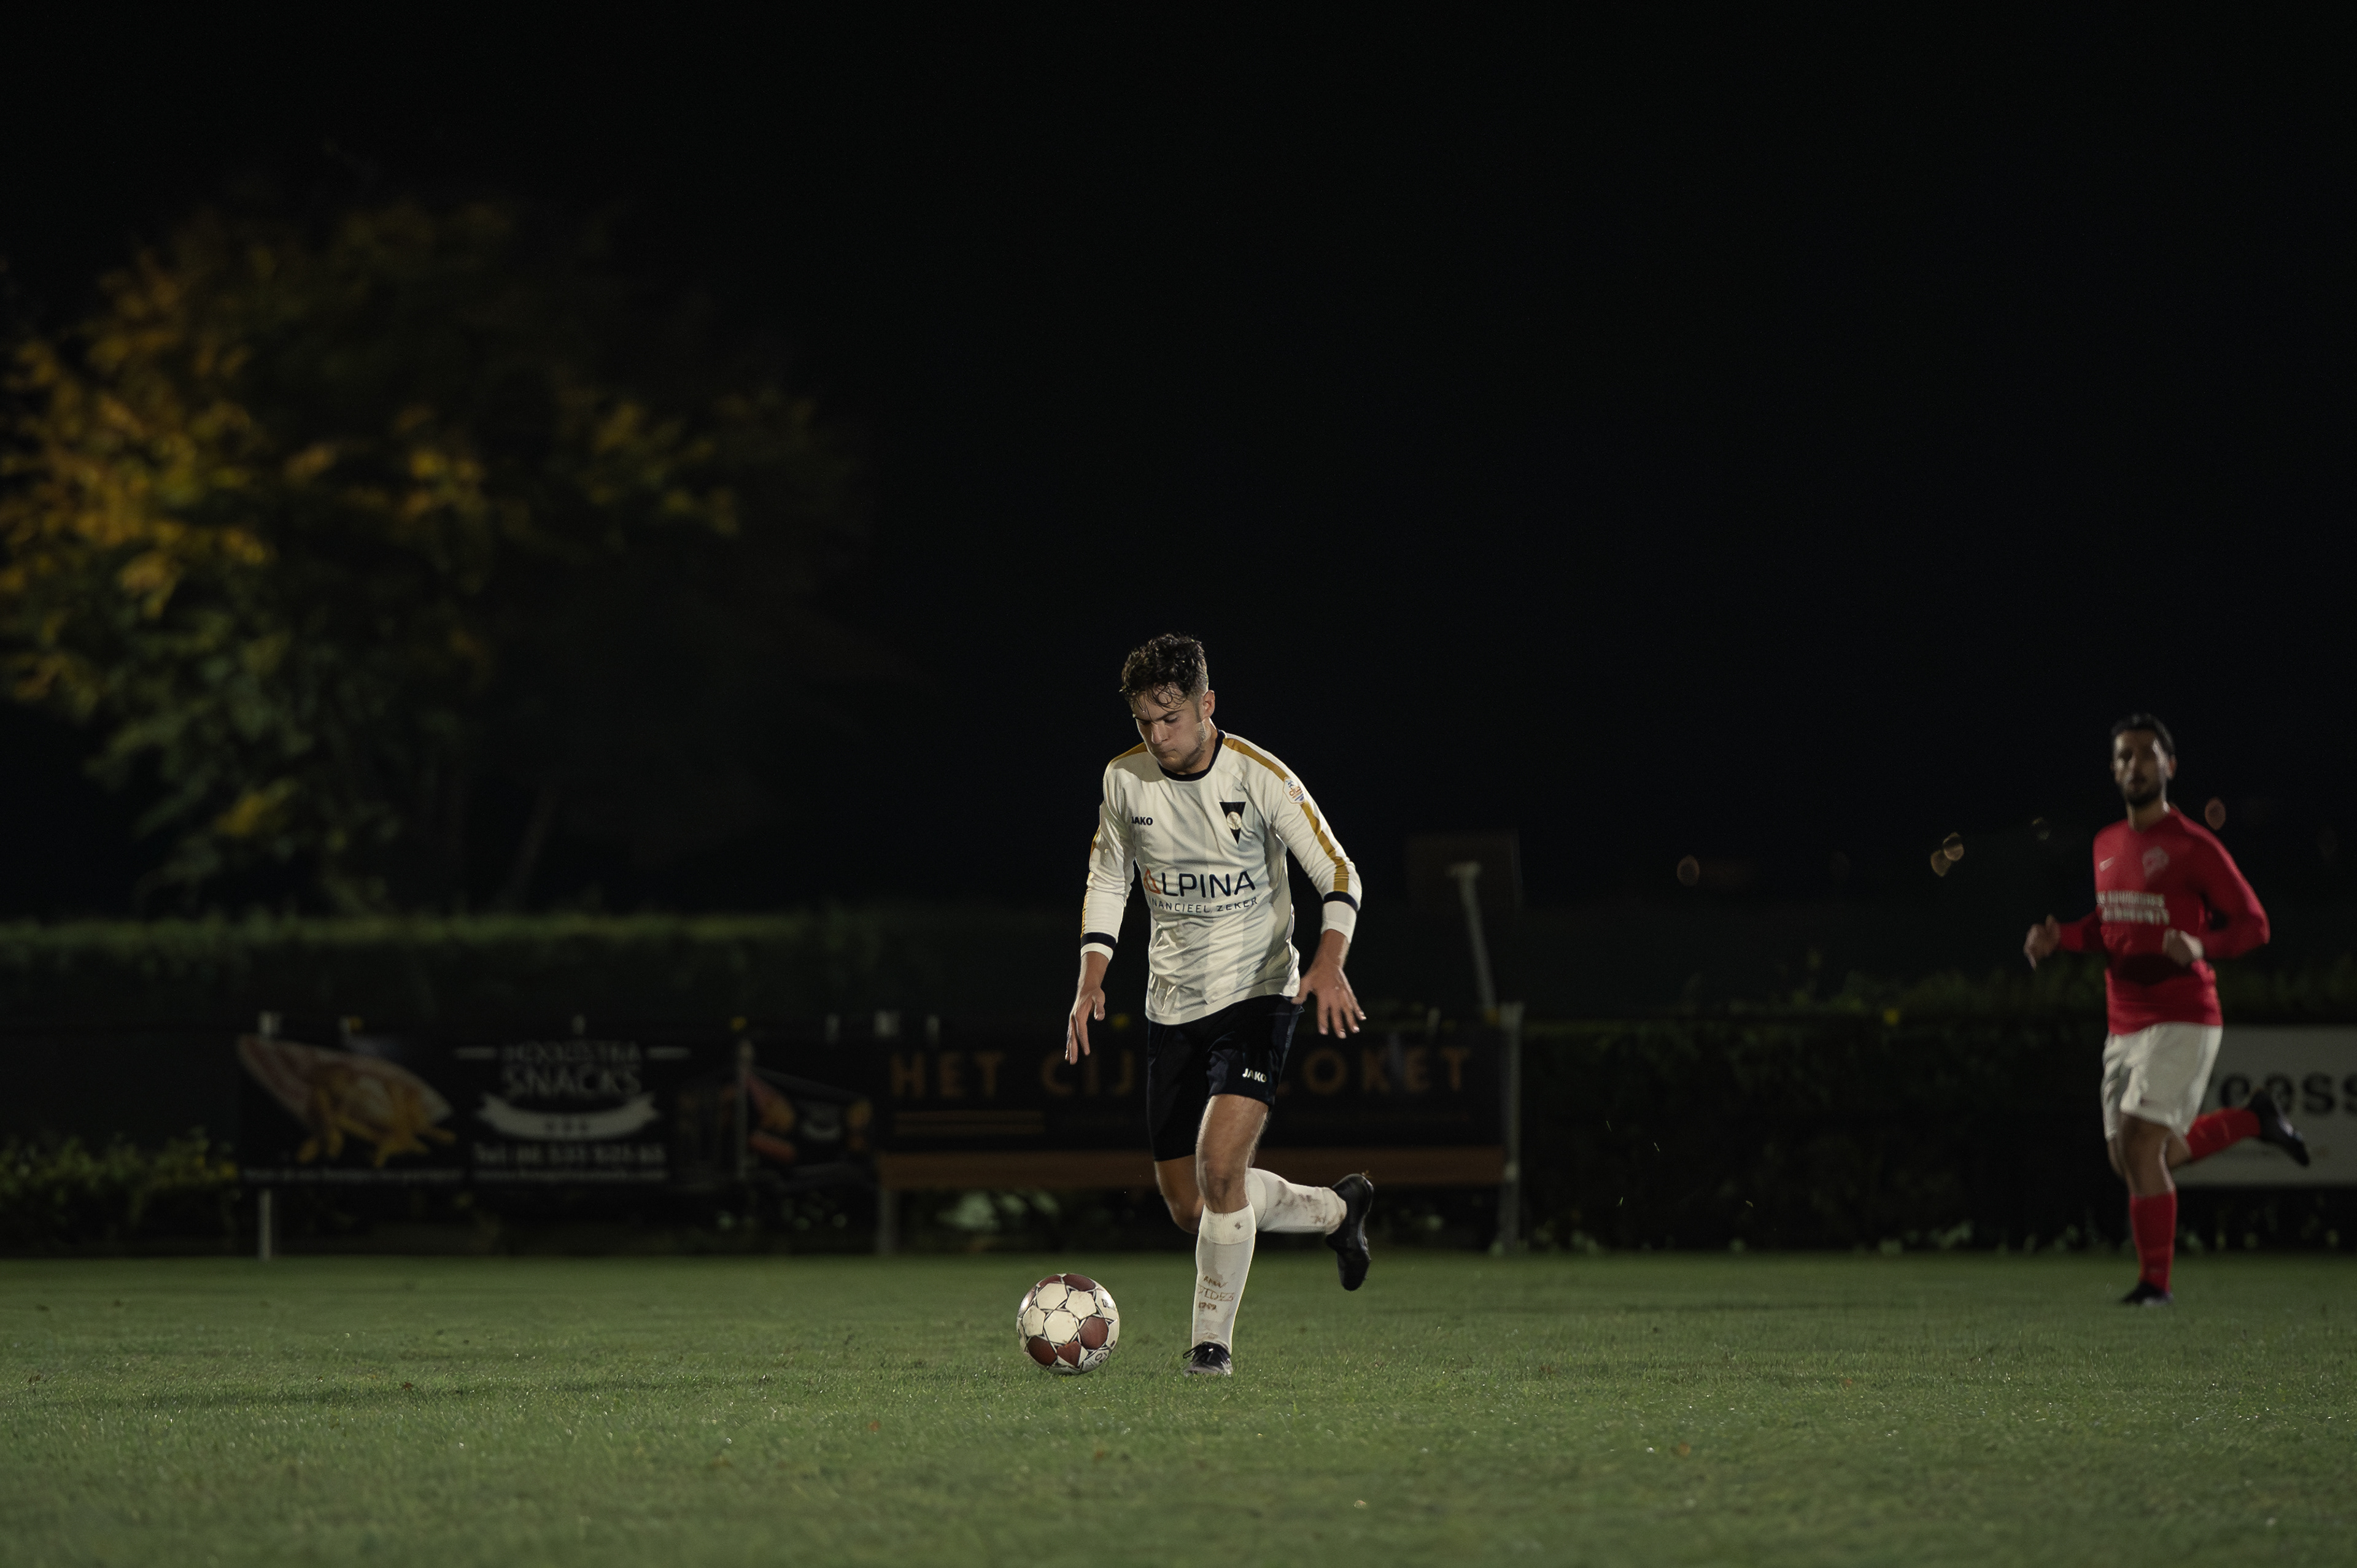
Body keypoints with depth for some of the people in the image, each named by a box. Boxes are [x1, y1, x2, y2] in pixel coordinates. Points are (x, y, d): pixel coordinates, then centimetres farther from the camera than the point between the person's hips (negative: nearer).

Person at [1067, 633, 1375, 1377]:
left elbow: (1338, 875, -10)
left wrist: (1329, 962, -28)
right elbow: (1108, 878, 14)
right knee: (1189, 1207, 6)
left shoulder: (1261, 778, -14)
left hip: (1258, 992, -5)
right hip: (1173, 1003, 5)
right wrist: (1091, 980, 2)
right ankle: (1336, 1209, 31)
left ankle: (1213, 1340, -9)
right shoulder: (1125, 779, -1)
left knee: (1219, 1163, -24)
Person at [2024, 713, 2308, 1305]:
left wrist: (2201, 947, -25)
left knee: (2139, 1145, -17)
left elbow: (2253, 924, -6)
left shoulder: (2194, 847, -9)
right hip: (2125, 1026, 8)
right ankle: (2253, 1118, 28)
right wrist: (2060, 938, 6)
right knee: (2133, 1161, 9)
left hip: (2181, 1021, -8)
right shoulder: (2107, 846, 13)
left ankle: (2155, 1281, -7)